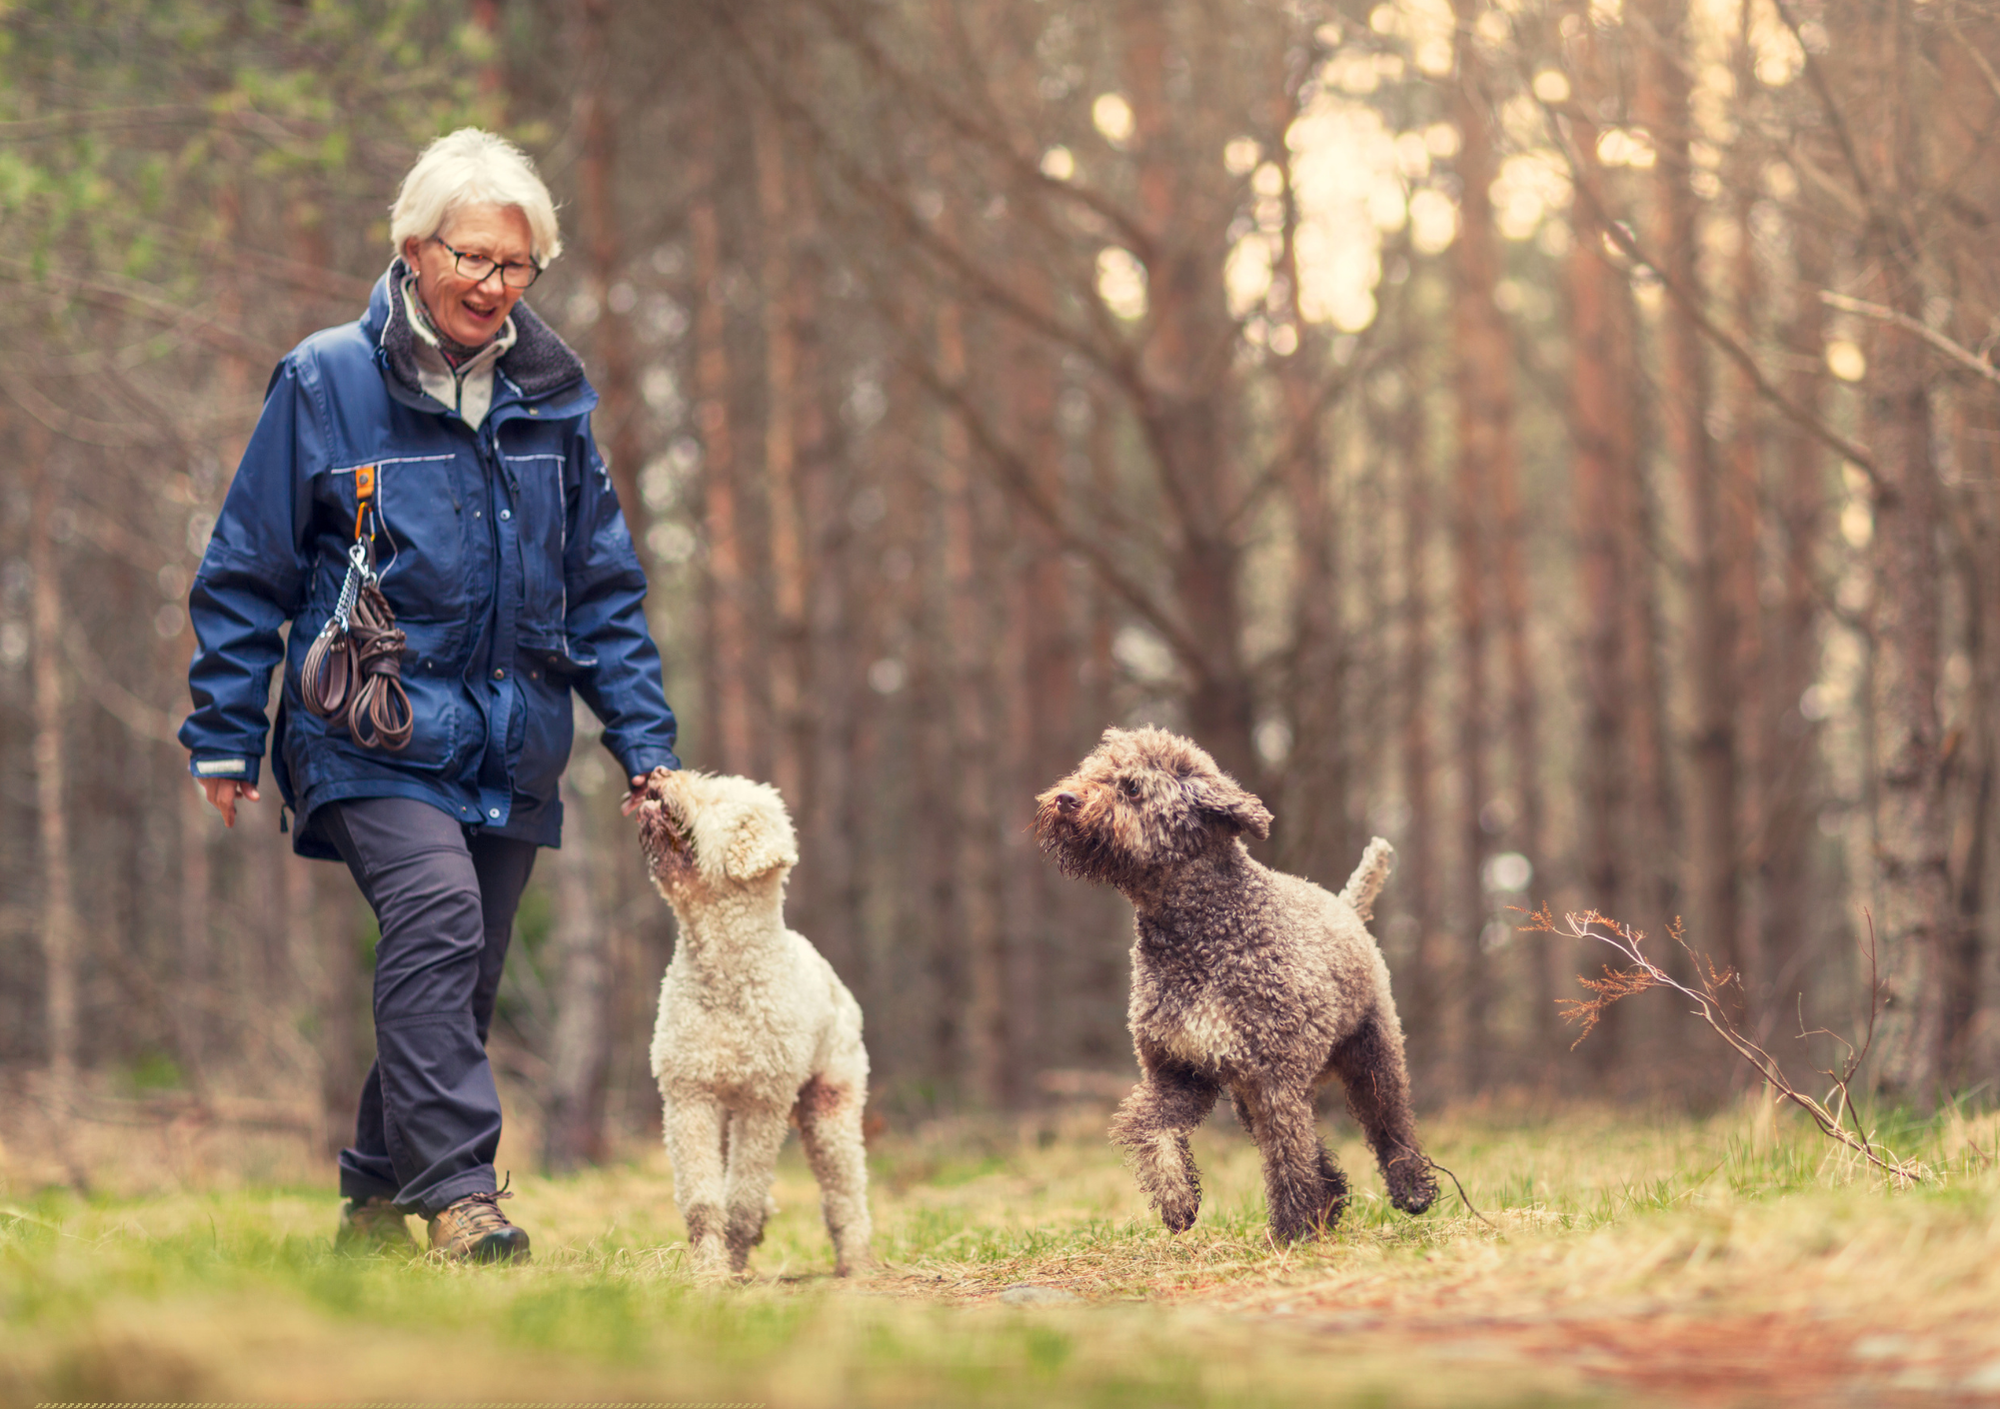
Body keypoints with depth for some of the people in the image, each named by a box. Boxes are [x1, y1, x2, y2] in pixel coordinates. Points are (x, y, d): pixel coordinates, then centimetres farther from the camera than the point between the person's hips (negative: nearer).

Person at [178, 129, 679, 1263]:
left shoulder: (552, 395, 8)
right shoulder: (327, 382, -4)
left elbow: (606, 589, 13)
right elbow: (248, 574, 1)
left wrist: (646, 743, 7)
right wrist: (225, 737, 0)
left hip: (509, 745, 5)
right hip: (373, 737, -5)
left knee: (463, 977, 7)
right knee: (436, 913, -27)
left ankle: (378, 1197, 25)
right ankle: (458, 1192, -31)